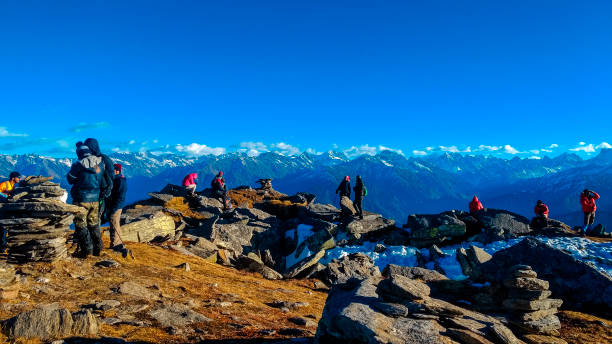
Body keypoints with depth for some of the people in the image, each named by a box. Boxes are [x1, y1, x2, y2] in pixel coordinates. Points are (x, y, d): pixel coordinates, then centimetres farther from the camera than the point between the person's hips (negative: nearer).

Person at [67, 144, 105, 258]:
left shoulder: (79, 165, -14)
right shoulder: (101, 162, -2)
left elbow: (70, 179, 1)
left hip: (82, 199, -5)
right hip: (96, 199, 5)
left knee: (81, 225, 6)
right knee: (94, 225, 16)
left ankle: (86, 250, 8)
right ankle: (97, 249, 21)